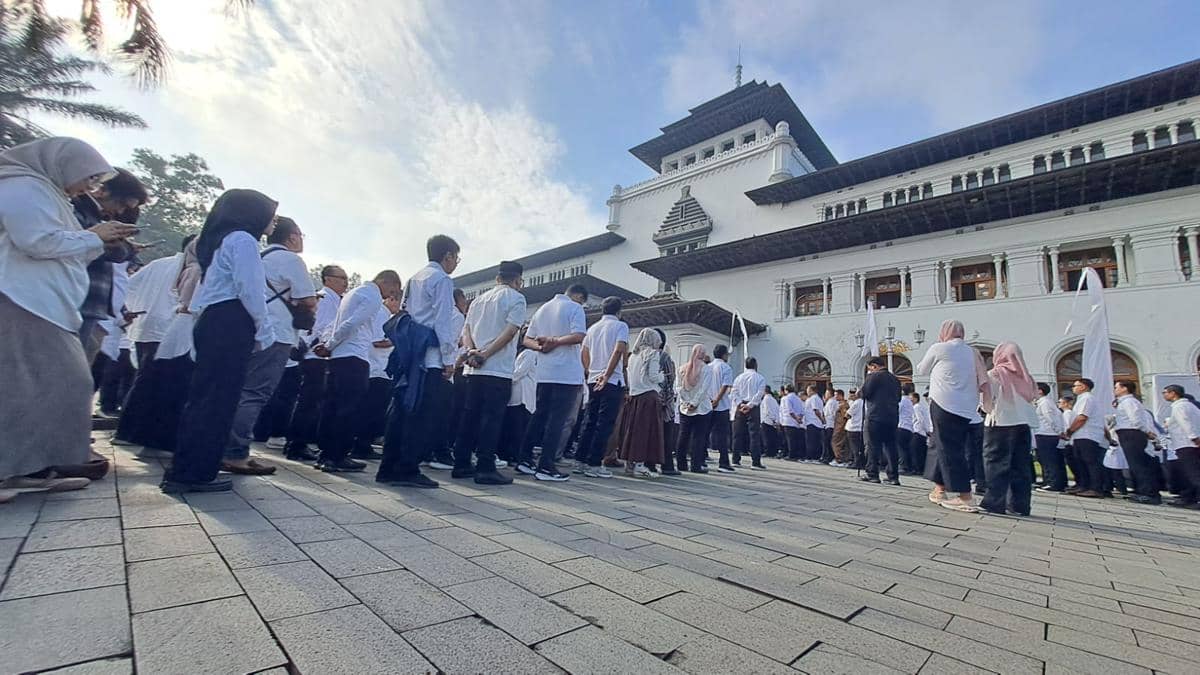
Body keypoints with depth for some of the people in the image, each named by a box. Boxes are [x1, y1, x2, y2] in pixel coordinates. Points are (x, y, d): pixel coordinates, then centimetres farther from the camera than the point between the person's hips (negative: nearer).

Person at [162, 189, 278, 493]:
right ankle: (195, 473, -4)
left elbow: (224, 285, 21)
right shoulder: (243, 239, -5)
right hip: (230, 324, -10)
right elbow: (249, 291, -15)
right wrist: (264, 332, -9)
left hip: (212, 322, 10)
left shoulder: (219, 240, 26)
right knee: (219, 399, -8)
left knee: (203, 395, 11)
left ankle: (182, 470, 17)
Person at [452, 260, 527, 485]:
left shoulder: (479, 299, 19)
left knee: (469, 415, 11)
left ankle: (461, 464, 16)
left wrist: (472, 351, -4)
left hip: (474, 368, 7)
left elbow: (466, 329, 10)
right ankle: (485, 468, -3)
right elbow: (510, 332, -15)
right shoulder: (516, 298, -2)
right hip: (499, 369, -6)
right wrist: (486, 353, -14)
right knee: (492, 417, -4)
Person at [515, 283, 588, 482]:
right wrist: (556, 341, -10)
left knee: (539, 415, 15)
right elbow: (579, 336, -20)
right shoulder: (575, 308, -4)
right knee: (559, 420, -2)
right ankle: (546, 467, -2)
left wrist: (541, 346, -1)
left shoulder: (542, 309, 18)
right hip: (568, 374, -7)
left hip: (544, 374, 7)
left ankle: (524, 459, 17)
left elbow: (527, 340, 16)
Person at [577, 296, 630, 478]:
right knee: (605, 424, -3)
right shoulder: (620, 326, -3)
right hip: (612, 381, -6)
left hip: (594, 380, 6)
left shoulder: (593, 328, 15)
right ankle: (594, 464, -2)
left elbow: (584, 353, 17)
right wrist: (607, 375, -17)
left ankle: (581, 461, 14)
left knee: (589, 421, 11)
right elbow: (619, 350, -17)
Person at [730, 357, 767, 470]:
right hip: (753, 408, -3)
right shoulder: (760, 378, 0)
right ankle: (755, 462, -6)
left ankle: (736, 460, 9)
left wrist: (740, 404, -6)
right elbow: (759, 394, -11)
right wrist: (750, 405, -12)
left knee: (738, 434, 7)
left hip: (740, 407, 4)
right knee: (754, 434, -3)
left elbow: (734, 393, 1)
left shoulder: (738, 377, 10)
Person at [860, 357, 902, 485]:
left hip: (875, 416, -6)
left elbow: (864, 393, -12)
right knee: (891, 446, 9)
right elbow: (898, 398, 20)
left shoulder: (873, 376, -7)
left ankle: (872, 474, 0)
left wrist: (859, 392, 9)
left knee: (873, 446, -1)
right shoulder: (895, 379, 15)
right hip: (892, 417, 7)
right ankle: (893, 477, 10)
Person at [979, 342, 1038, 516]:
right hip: (1023, 423, 5)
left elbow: (987, 401, -8)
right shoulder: (1023, 376, 10)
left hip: (1000, 423, -5)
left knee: (996, 463, -2)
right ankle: (1020, 505, 12)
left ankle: (994, 502, -4)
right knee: (1020, 465, 9)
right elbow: (1032, 397, 5)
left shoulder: (993, 374, -4)